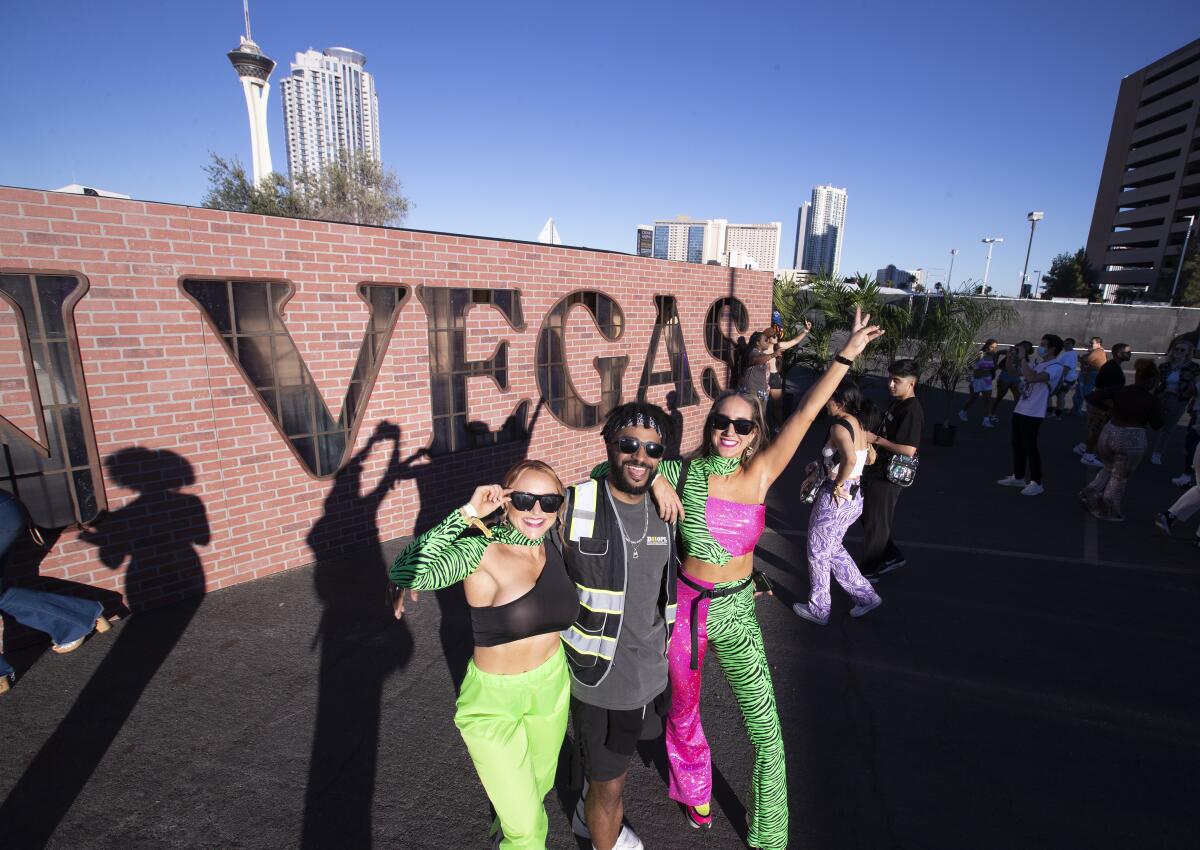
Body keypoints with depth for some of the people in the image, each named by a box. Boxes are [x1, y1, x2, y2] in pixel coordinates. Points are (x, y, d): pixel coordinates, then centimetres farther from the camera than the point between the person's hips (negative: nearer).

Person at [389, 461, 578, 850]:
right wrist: (466, 513, -41)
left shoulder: (553, 542, -11)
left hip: (552, 685, 6)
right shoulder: (482, 551, -28)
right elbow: (404, 572, -43)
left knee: (538, 786, 31)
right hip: (493, 701, -5)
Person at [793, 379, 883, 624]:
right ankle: (866, 595, 31)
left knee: (818, 553, 10)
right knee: (833, 549, 26)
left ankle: (818, 610, 25)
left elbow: (850, 459, -38)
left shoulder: (839, 426, -21)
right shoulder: (859, 424, 7)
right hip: (855, 497, 9)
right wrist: (821, 465, 16)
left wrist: (838, 485, -22)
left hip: (835, 498, -9)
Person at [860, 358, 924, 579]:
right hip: (877, 470, 9)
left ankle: (869, 570, 21)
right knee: (868, 517, 20)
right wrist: (873, 439, 9)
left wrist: (876, 439, -21)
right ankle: (892, 556, 35)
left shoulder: (912, 410, -20)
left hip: (888, 476, -9)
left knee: (876, 523, 5)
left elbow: (909, 449, -25)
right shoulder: (896, 403, 9)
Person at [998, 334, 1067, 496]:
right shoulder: (1037, 364, 13)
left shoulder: (1056, 367, -13)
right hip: (1020, 410, 9)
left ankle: (1036, 483, 6)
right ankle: (1018, 477, 25)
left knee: (1029, 447, -5)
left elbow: (1033, 377, -31)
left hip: (1033, 414, -9)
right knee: (1017, 445, 14)